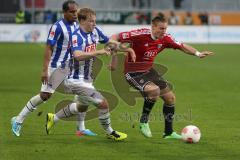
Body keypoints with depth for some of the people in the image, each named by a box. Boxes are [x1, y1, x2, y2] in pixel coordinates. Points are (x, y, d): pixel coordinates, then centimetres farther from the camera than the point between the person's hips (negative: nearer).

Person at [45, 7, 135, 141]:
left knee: (82, 107, 30)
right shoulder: (77, 36, -23)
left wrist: (127, 49, 6)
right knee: (103, 104, -9)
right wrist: (98, 52, -45)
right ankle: (110, 133, 11)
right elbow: (77, 55, -42)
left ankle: (53, 118, 45)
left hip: (86, 79, 10)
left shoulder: (95, 31, 1)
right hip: (77, 80, -10)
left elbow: (109, 41, 17)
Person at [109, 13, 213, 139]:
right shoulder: (140, 35, -26)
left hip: (148, 71, 7)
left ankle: (168, 132, 22)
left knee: (170, 97, 6)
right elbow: (115, 38, -23)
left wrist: (197, 53, -12)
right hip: (133, 73, -7)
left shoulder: (165, 39, -7)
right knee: (154, 90, -31)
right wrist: (114, 58, -26)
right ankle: (144, 122, -9)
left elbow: (182, 47, 5)